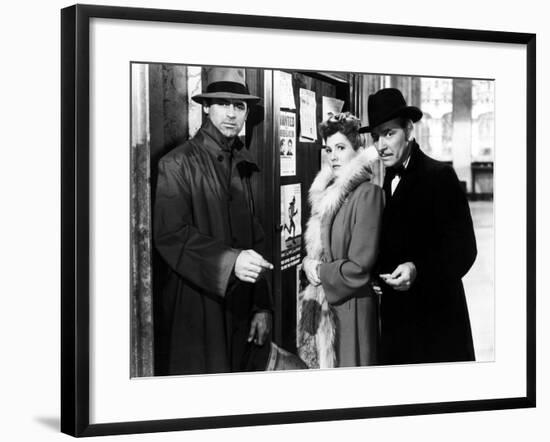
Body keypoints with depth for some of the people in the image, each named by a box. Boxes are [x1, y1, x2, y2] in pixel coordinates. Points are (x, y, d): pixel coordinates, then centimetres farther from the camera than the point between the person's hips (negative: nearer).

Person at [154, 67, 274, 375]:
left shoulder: (242, 167, 13)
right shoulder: (178, 164, -6)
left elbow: (255, 241, 12)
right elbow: (171, 234, -15)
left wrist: (262, 307, 6)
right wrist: (229, 260, -27)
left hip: (239, 308, 6)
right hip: (196, 311, -5)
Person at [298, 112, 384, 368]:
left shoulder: (368, 194, -14)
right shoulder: (327, 193, 12)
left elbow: (360, 266, -18)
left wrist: (320, 272, -6)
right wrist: (309, 264, -1)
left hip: (352, 308, -7)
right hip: (324, 308, 8)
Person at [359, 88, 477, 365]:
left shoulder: (440, 176, -9)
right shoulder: (389, 181, 12)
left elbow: (463, 249, -13)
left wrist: (418, 270, -26)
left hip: (435, 317, -6)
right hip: (397, 316, 6)